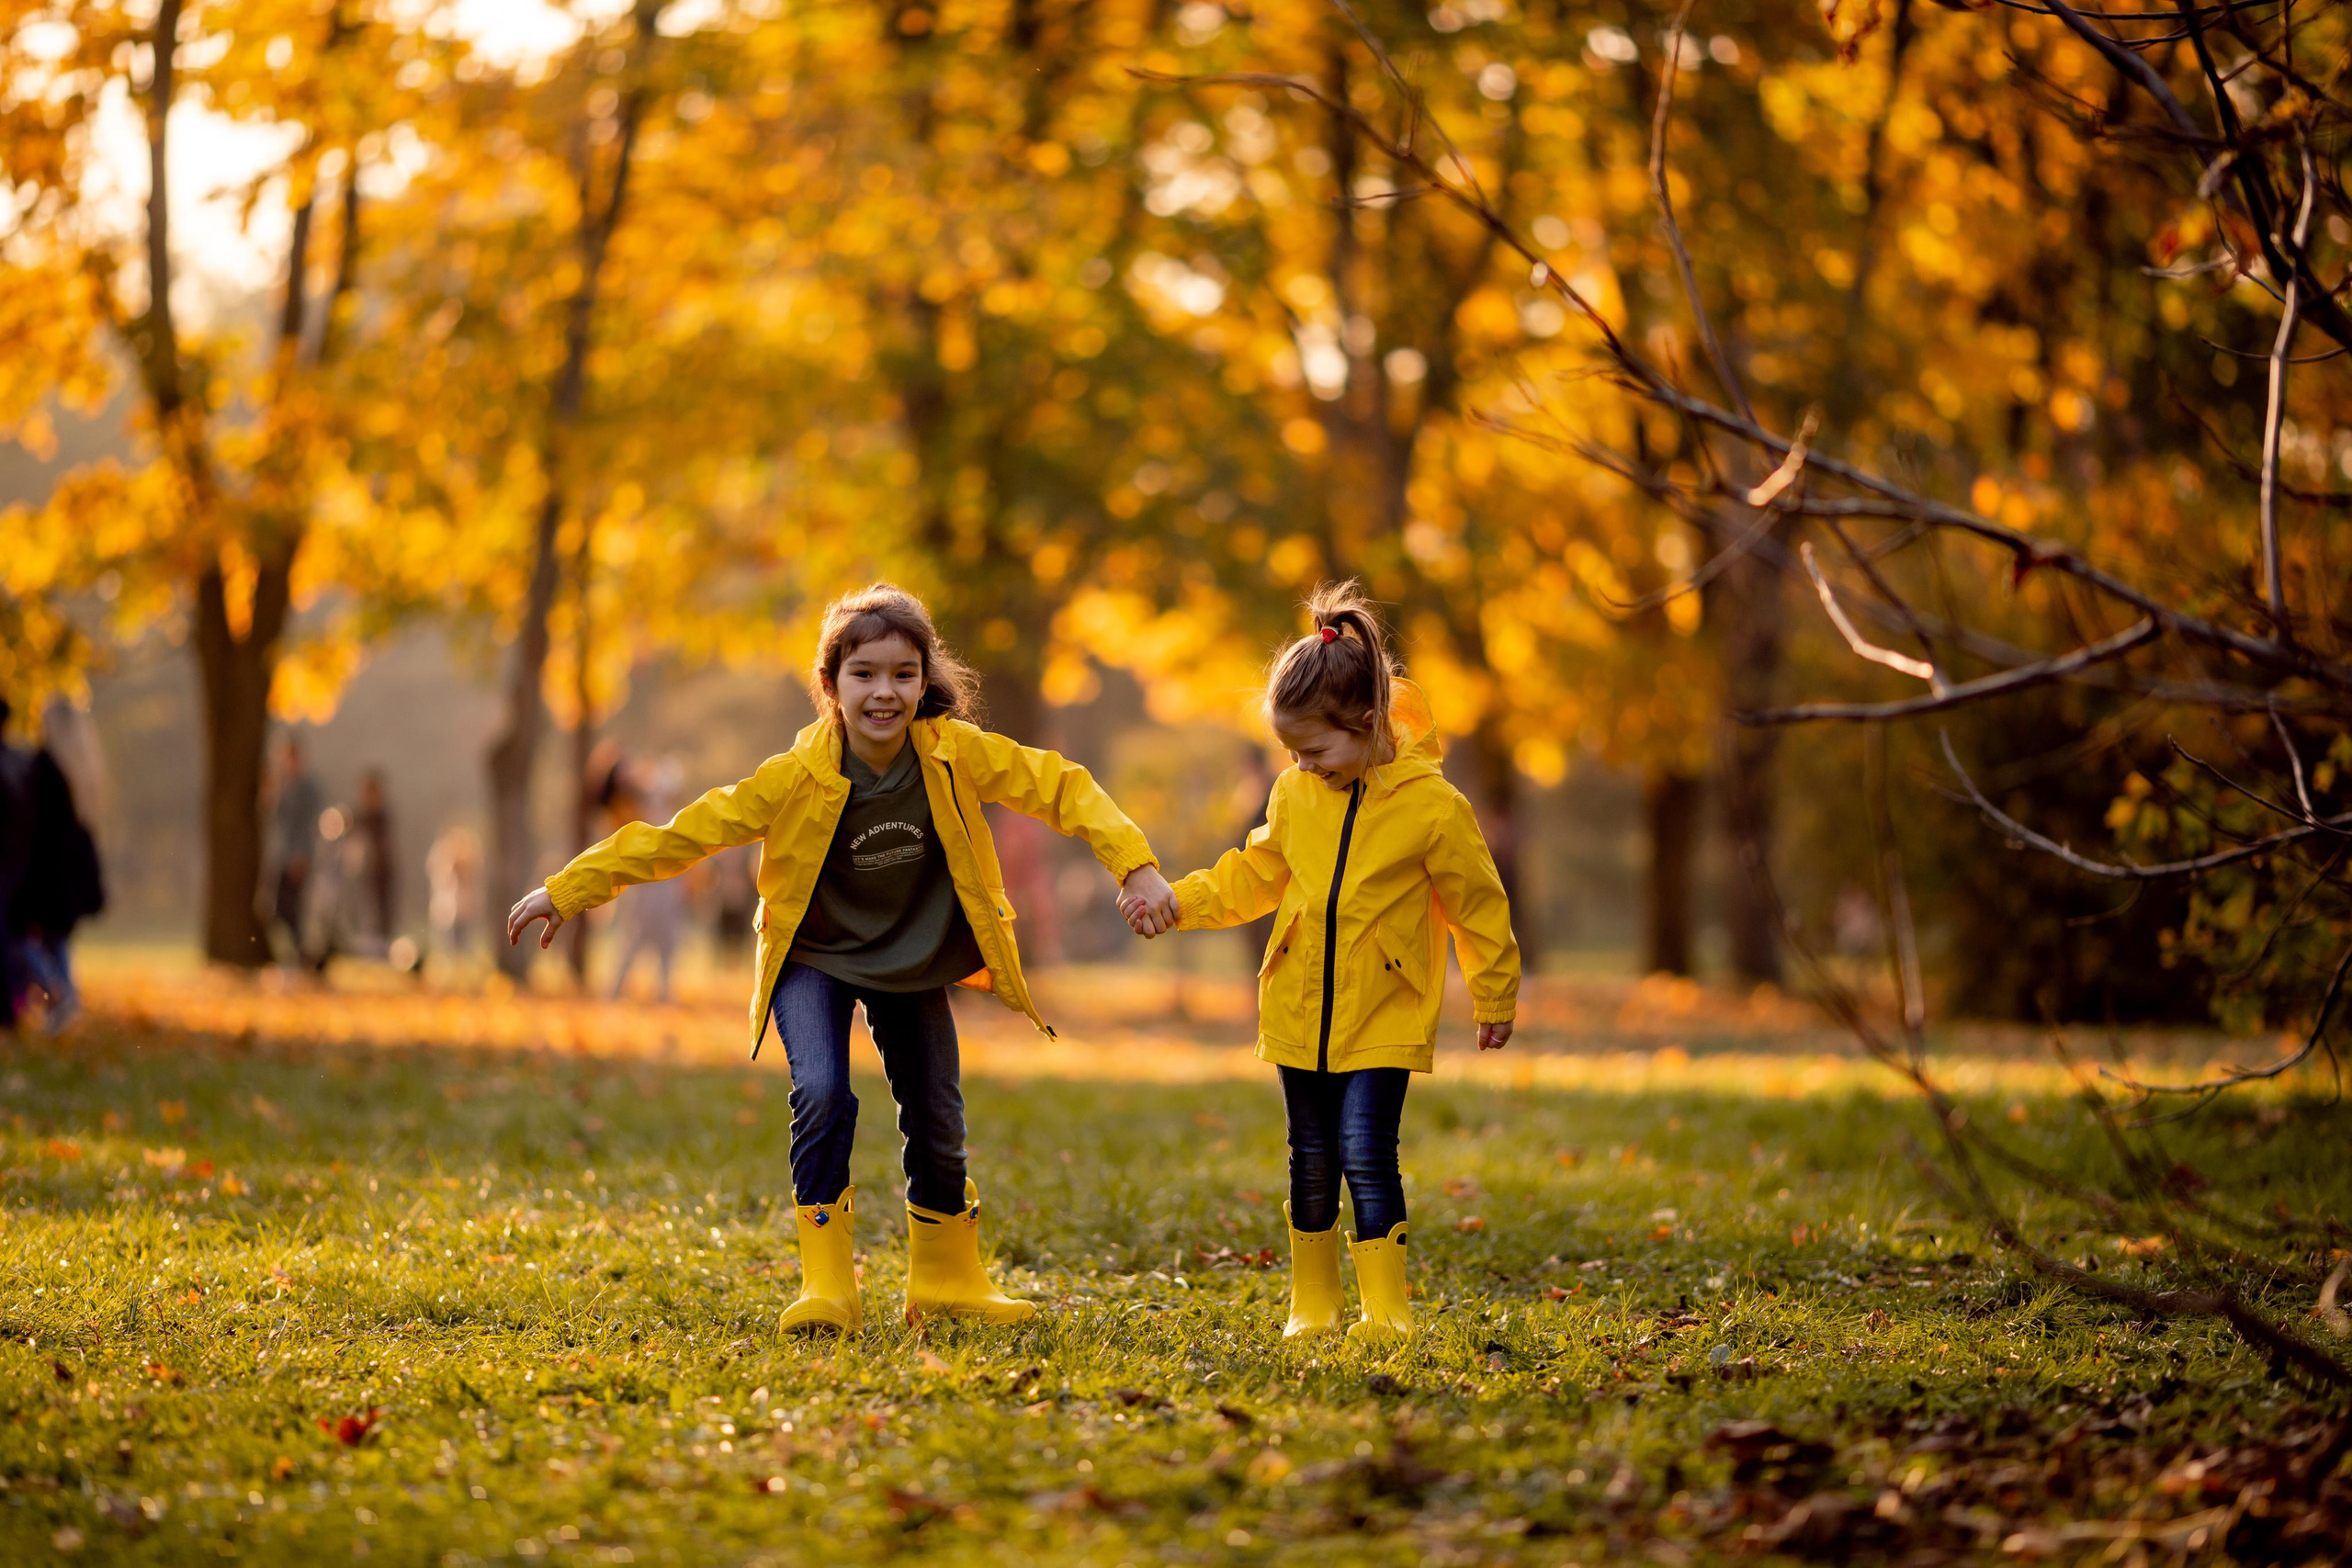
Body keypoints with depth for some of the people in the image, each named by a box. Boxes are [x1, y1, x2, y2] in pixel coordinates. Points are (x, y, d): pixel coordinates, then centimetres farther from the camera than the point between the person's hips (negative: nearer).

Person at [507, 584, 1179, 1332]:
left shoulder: (957, 755, -21)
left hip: (913, 959, 3)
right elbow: (682, 834, -22)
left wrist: (1136, 867, -26)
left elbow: (1062, 787, -15)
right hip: (816, 956, -3)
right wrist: (566, 892, -20)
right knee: (823, 1095, -23)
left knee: (937, 1117, 7)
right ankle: (826, 1288, -15)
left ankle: (948, 1279, 29)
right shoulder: (798, 778, -25)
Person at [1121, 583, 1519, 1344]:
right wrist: (1174, 903, 5)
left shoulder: (1432, 807, -12)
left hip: (1383, 1021, -5)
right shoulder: (1295, 795, 2)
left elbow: (1478, 906, -2)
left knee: (1365, 1152, -13)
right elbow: (1251, 877, 16)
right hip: (1300, 1014, 5)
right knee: (1311, 1159, 10)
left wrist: (1494, 999, 6)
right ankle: (1312, 1305, 21)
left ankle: (1386, 1310, -6)